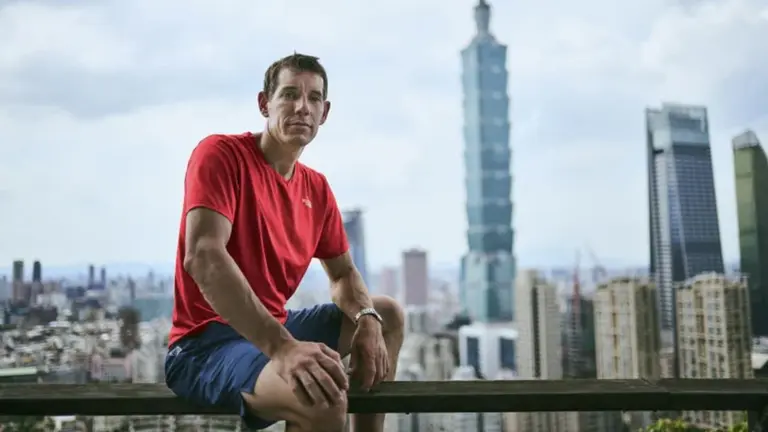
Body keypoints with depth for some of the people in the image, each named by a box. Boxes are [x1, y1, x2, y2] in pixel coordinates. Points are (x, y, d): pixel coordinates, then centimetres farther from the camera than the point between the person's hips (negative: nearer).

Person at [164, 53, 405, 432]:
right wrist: (282, 347, -38)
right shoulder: (221, 153, -14)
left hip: (273, 328, 9)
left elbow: (343, 273, 17)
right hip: (206, 342, -9)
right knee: (323, 396, -35)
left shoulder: (317, 188, 9)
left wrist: (367, 320, -7)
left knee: (388, 315, 18)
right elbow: (203, 257, -28)